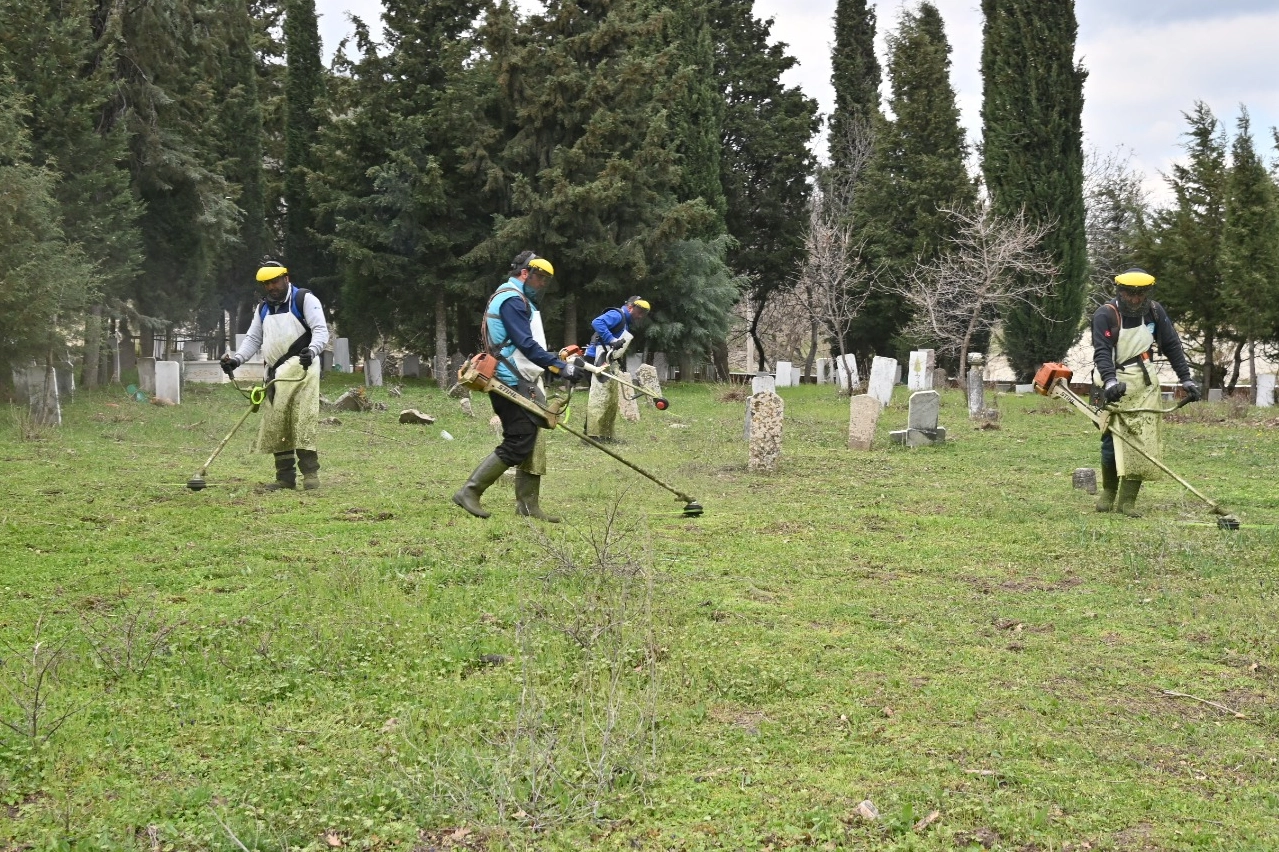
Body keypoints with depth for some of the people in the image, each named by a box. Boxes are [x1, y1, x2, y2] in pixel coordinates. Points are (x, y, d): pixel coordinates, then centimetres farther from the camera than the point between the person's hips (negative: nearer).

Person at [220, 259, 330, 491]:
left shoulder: (304, 299, 1)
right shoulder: (263, 308, 21)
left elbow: (321, 331, -8)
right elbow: (253, 339, 21)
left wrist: (311, 351, -28)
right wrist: (237, 359, 3)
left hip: (300, 369, -7)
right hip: (274, 373, 7)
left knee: (303, 421, -14)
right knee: (275, 425, 1)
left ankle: (310, 473, -12)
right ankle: (286, 476, 6)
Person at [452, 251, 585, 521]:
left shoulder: (520, 300, 22)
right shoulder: (511, 299, -12)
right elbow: (526, 345, -21)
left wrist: (563, 361, 14)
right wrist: (560, 367, -25)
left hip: (522, 382, 11)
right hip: (511, 384, -11)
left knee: (532, 442, 9)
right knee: (518, 443, -11)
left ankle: (528, 504, 11)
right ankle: (469, 492, -6)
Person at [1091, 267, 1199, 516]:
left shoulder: (1155, 312, 2)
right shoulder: (1105, 315, -12)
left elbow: (1172, 346, 8)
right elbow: (1102, 352, -21)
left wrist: (1186, 379, 3)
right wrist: (1110, 381, -37)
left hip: (1144, 384, 3)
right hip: (1113, 383, -3)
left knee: (1143, 441, -5)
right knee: (1111, 442, -8)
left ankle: (1127, 501, -1)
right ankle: (1108, 493, 14)